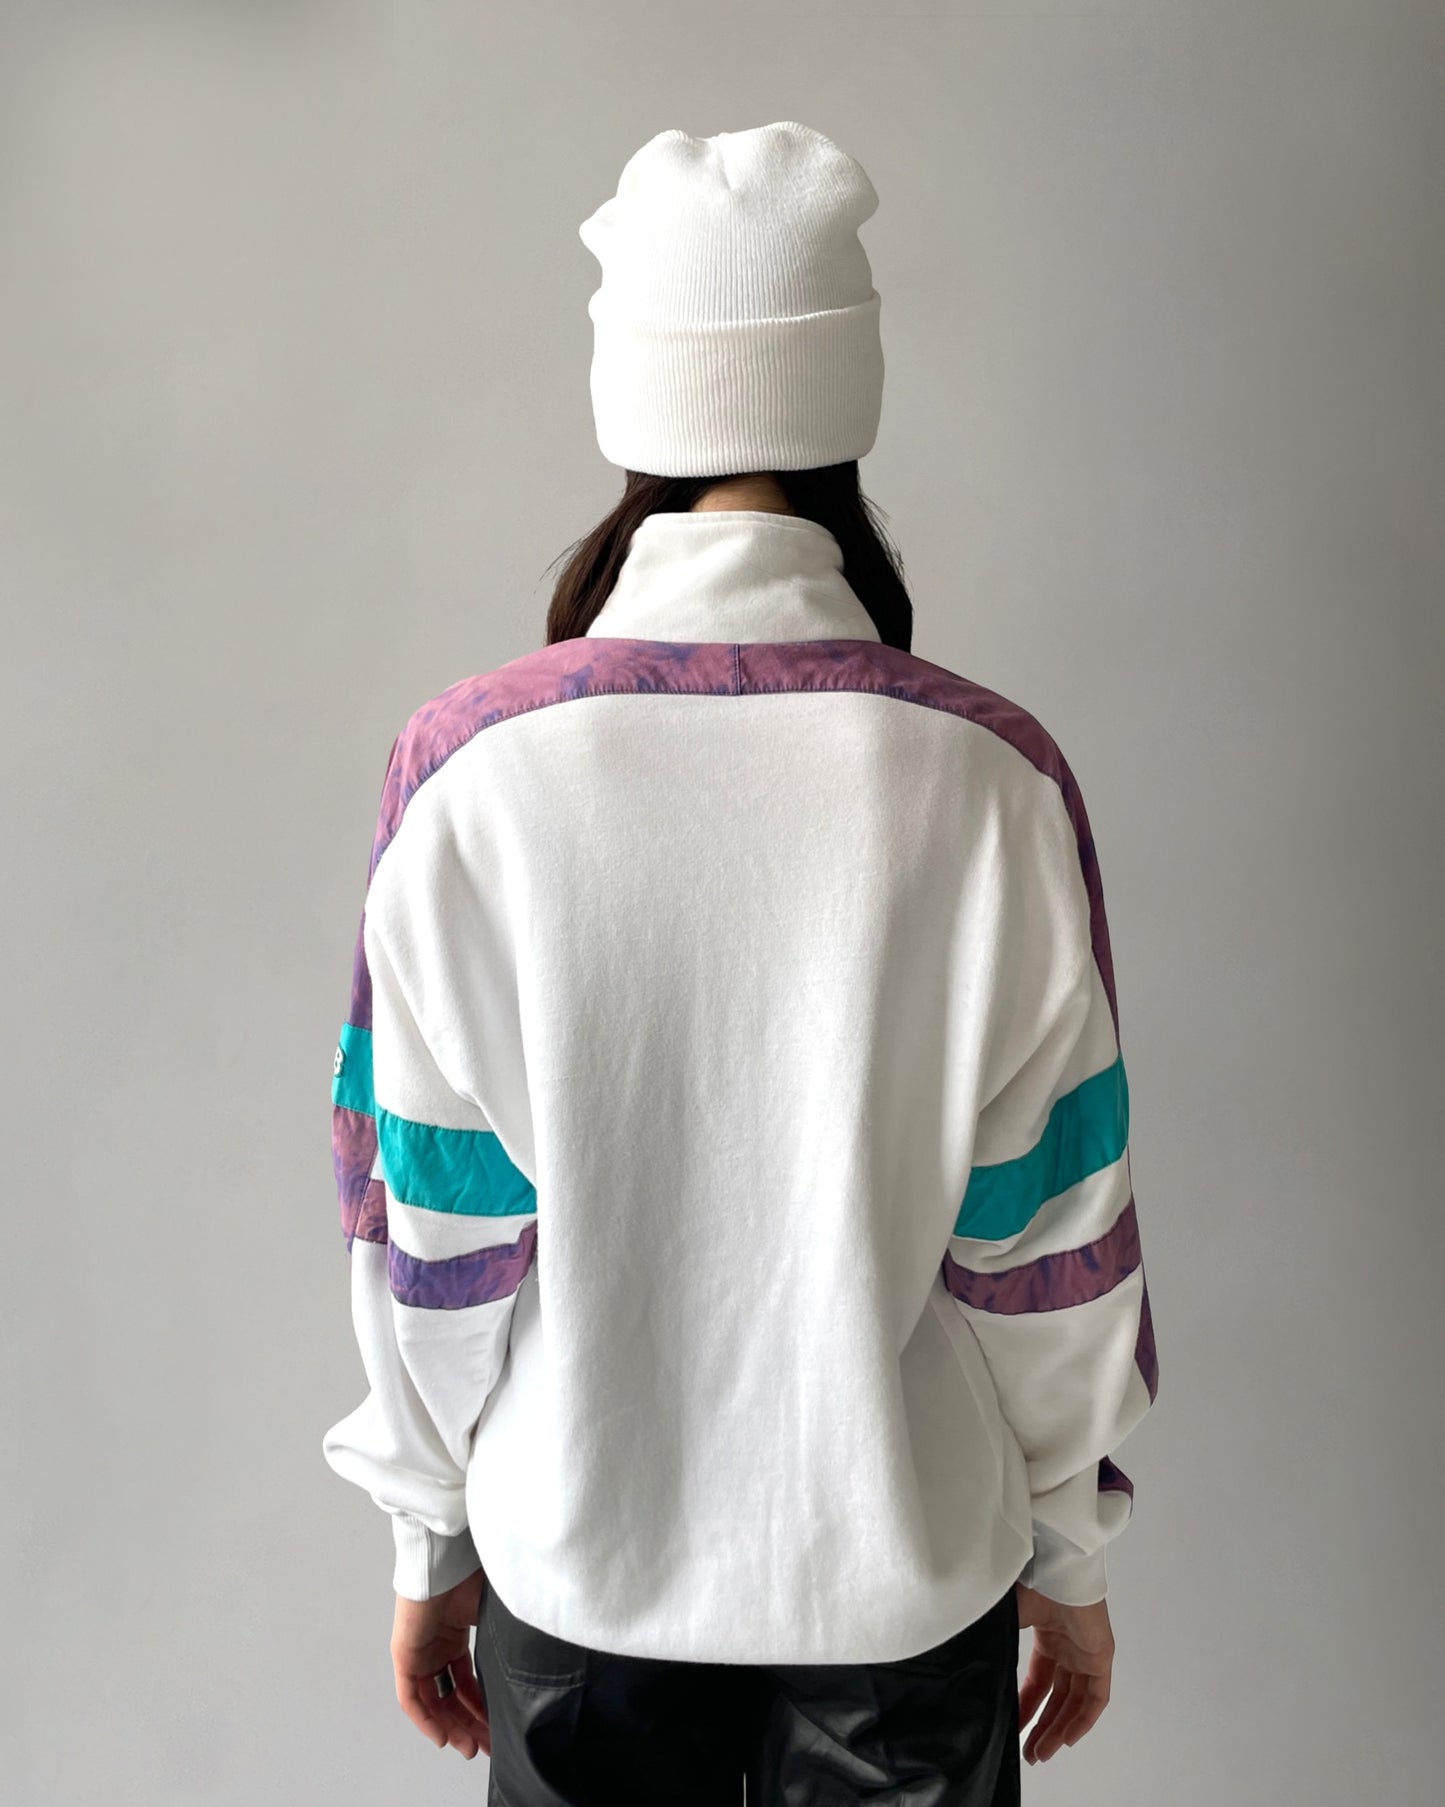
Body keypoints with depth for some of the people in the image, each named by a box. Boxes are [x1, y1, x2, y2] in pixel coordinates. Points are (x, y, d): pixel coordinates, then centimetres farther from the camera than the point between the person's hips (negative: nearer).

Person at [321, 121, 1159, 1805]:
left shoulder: (465, 770, -18)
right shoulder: (990, 777, -18)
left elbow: (430, 1231, -10)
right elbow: (1048, 1236, -10)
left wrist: (430, 1541, 6)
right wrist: (1070, 1557, 6)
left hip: (576, 1560, 0)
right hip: (908, 1562, 0)